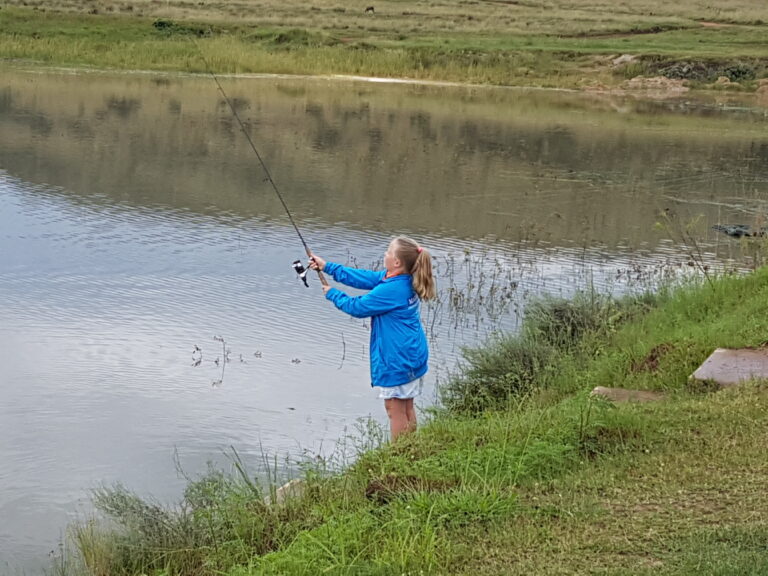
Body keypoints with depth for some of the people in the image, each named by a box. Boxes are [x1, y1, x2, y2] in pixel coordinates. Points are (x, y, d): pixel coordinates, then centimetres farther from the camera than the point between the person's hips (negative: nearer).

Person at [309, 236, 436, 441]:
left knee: (395, 408, 2)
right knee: (406, 406, 17)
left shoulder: (391, 290, -25)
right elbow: (364, 277, 10)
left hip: (398, 359, -9)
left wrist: (332, 294, 5)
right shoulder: (405, 281, 3)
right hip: (411, 355, 9)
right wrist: (327, 267, 11)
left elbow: (357, 307, -13)